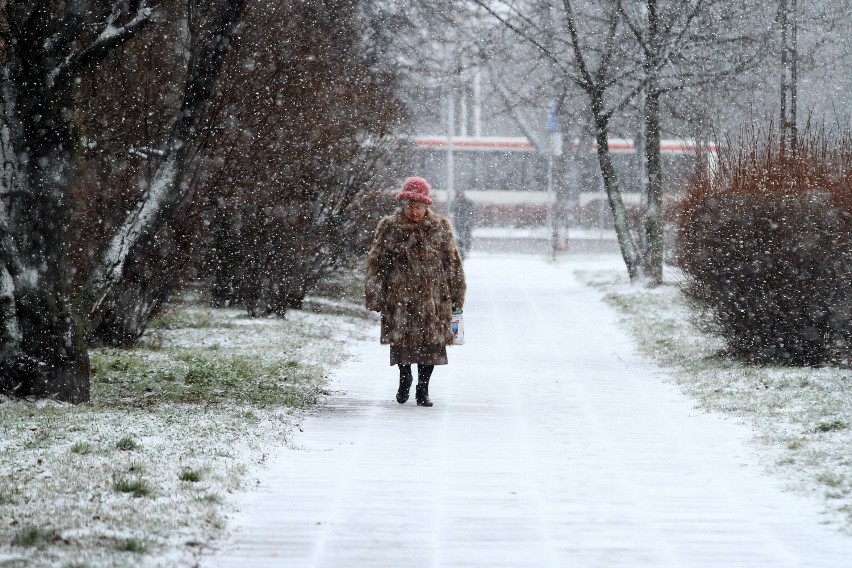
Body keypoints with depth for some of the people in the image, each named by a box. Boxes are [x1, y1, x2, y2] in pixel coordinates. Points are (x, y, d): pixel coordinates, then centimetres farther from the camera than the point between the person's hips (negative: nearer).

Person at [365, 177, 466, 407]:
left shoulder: (440, 227, 4)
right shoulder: (389, 227, 1)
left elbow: (452, 262, 9)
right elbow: (376, 263, 3)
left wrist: (456, 295, 8)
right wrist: (374, 296, -1)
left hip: (433, 297, 1)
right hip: (399, 295, -1)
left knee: (430, 342, 0)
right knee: (401, 338, 0)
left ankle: (423, 388, 14)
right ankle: (404, 377, 27)